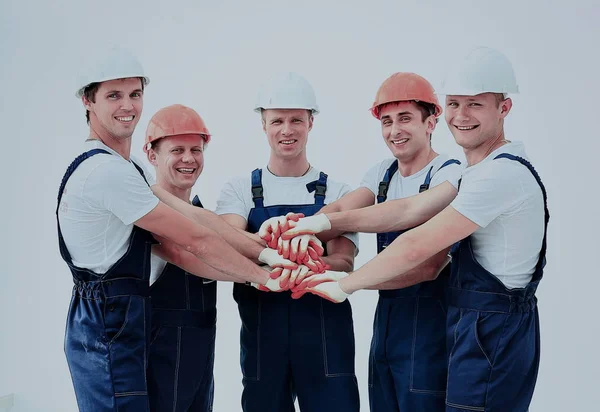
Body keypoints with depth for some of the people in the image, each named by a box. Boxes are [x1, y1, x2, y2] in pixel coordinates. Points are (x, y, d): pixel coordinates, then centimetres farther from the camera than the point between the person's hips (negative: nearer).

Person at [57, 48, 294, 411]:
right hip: (108, 328, -10)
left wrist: (260, 253, -5)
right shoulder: (107, 171, -17)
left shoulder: (130, 169, 15)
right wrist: (262, 276, -7)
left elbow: (172, 249, 4)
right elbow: (195, 239, -16)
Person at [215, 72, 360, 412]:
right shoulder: (240, 190, 5)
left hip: (326, 336, 0)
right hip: (261, 334, 1)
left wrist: (312, 266, -33)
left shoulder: (336, 192, 5)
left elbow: (344, 263, -9)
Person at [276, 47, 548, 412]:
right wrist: (326, 221, 2)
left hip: (492, 331, -10)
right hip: (474, 326, 10)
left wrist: (344, 286, -11)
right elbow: (409, 211, 8)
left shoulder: (503, 174, -20)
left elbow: (416, 247, -20)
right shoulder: (479, 171, 13)